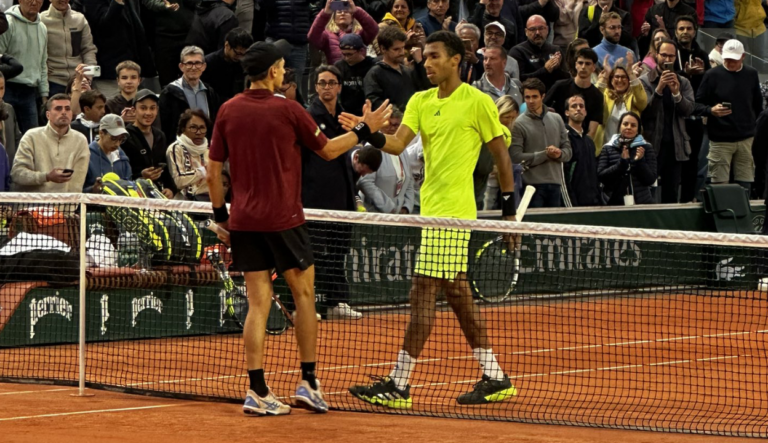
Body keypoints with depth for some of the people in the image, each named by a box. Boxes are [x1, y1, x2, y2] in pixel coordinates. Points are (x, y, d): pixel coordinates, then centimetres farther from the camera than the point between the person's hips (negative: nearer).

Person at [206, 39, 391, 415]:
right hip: (283, 219, -4)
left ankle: (257, 391, -2)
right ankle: (308, 382, 13)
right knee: (304, 294, 11)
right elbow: (328, 150, 4)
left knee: (258, 303, 4)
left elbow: (213, 173, 5)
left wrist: (220, 216, 16)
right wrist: (365, 130, 17)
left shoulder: (228, 111, 2)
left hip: (244, 221, 4)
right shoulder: (287, 110, -8)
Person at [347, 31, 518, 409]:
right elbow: (398, 144, 0)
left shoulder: (478, 102, -6)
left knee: (423, 293, -9)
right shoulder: (420, 101, 13)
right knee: (456, 293, 11)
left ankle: (398, 385, -8)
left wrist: (509, 210, -2)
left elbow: (501, 154, -1)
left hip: (451, 213, -8)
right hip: (431, 209, 8)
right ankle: (494, 378, 18)